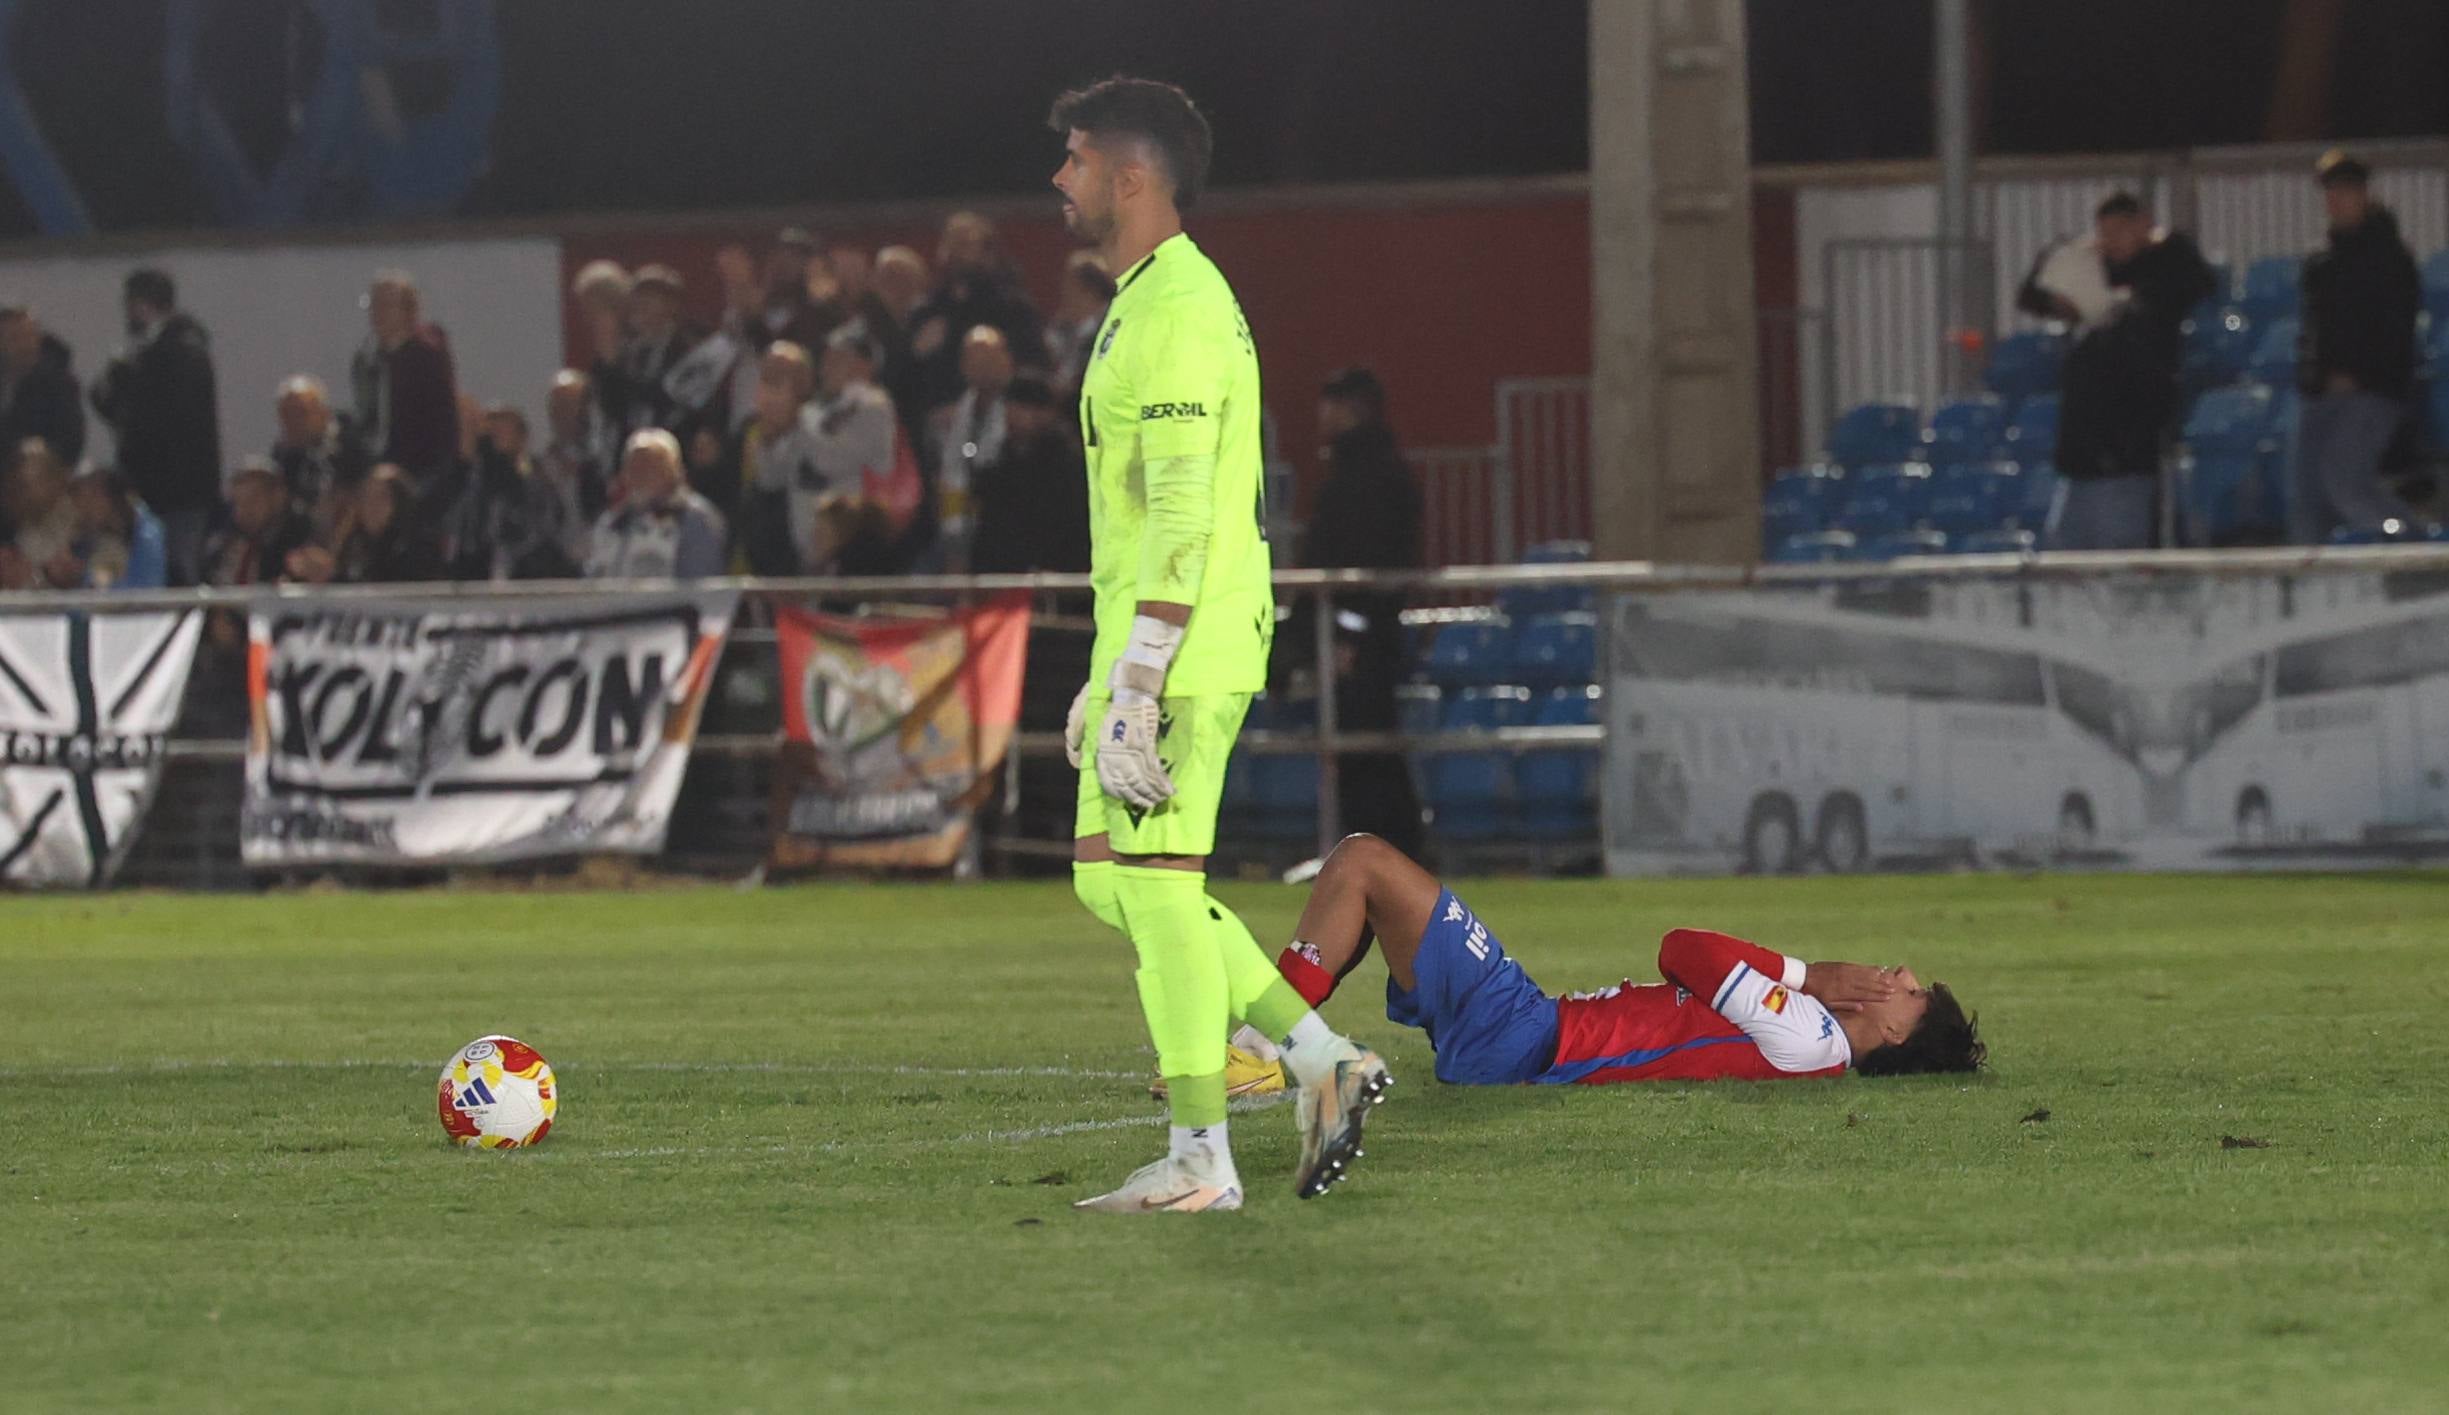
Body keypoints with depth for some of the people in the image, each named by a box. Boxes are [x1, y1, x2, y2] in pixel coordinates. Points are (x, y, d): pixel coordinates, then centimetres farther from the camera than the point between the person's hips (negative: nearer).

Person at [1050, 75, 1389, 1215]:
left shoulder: (1177, 310, -14)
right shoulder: (1145, 302, 19)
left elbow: (1183, 516, -21)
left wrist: (1136, 684, -23)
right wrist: (1108, 677, 24)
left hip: (1181, 647, -10)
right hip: (1148, 644, 10)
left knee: (1153, 885, -7)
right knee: (1110, 880, 13)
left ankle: (1200, 1162, -4)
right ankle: (1324, 1059, 12)